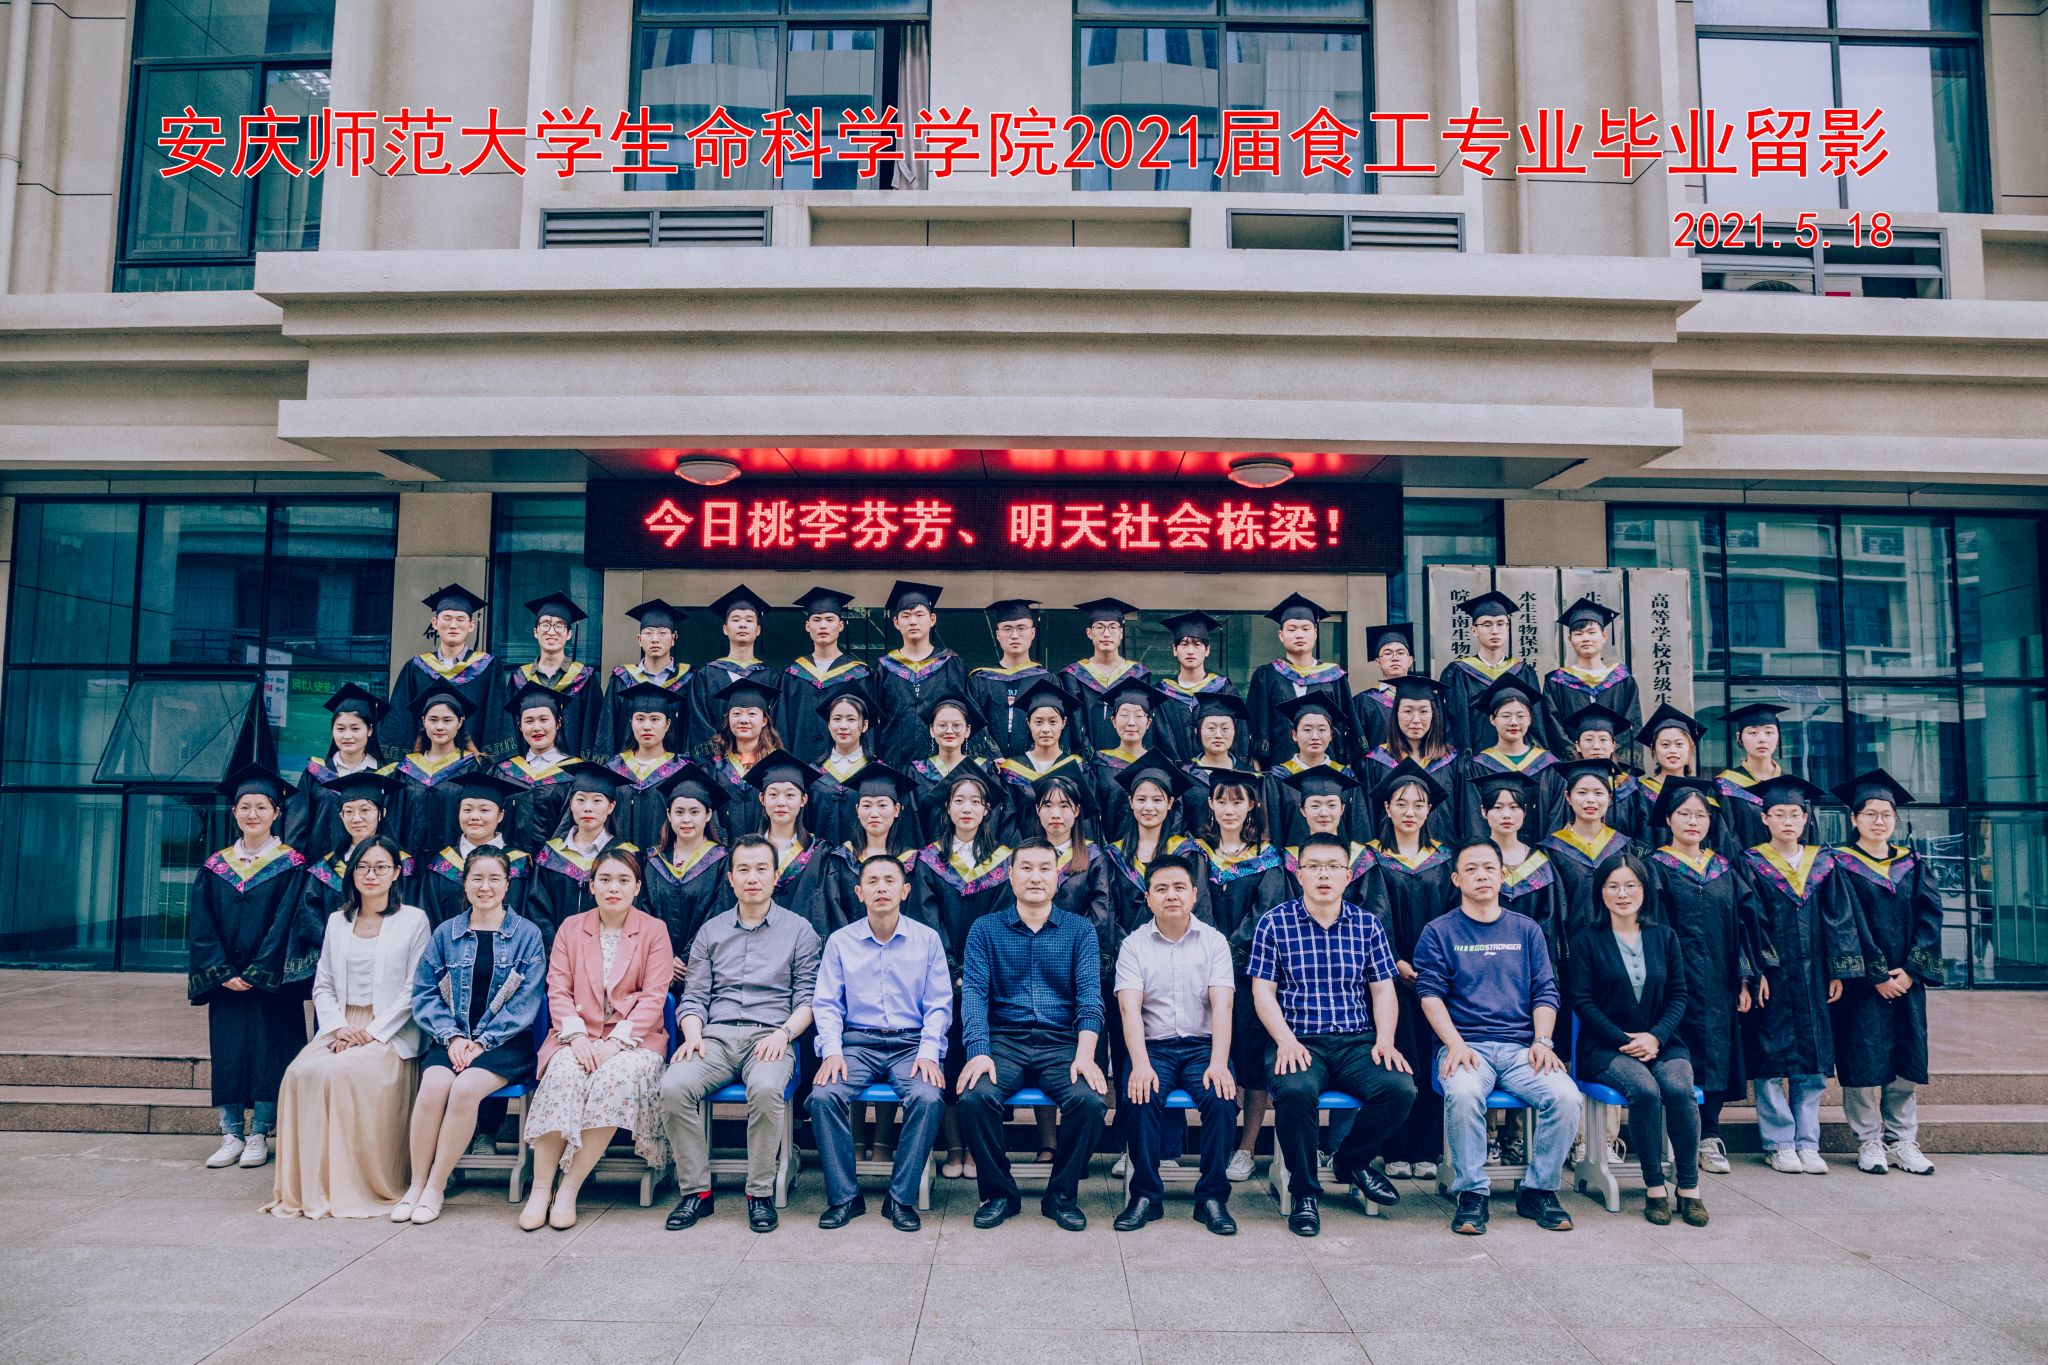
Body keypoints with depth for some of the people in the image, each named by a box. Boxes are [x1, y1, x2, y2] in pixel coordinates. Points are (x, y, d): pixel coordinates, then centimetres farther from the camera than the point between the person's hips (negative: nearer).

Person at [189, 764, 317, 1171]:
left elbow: (289, 921, -8)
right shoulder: (216, 866, 8)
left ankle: (259, 1135, 8)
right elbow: (201, 924, 3)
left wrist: (257, 973, -14)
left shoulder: (291, 865, -2)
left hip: (273, 981, -3)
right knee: (227, 1052, 4)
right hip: (225, 980, 3)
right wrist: (223, 973, -9)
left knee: (268, 1053, -1)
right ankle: (231, 1135, 12)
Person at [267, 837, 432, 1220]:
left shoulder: (414, 920, 2)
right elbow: (322, 986, 14)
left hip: (390, 1034, -4)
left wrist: (373, 1033, -13)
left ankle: (349, 1188, -19)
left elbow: (414, 990, -4)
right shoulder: (337, 921, 17)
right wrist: (337, 1028, -5)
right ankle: (306, 1186, -16)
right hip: (340, 1029, 5)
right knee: (300, 1072, -25)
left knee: (338, 1072, -30)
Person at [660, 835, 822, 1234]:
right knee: (674, 1085, -28)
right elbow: (693, 996, 14)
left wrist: (784, 1032, -12)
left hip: (770, 1036, -2)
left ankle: (760, 1193, -18)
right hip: (716, 1036, 3)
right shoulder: (710, 931, 18)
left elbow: (807, 998, 7)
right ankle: (696, 1190, -13)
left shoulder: (798, 929, 11)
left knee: (766, 1089, -36)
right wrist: (693, 1034, -6)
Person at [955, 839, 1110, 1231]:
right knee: (973, 1099, -29)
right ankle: (999, 1193, -3)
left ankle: (1061, 1194, -2)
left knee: (1091, 1101, -28)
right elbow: (973, 993, -1)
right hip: (1003, 1040, 0)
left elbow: (1089, 995, -1)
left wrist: (1085, 1054, -17)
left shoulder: (1080, 930, 10)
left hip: (1061, 1042, 0)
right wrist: (978, 1052, -18)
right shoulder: (985, 929, 9)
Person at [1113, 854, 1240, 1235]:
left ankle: (1212, 1197, -13)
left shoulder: (1214, 941, 6)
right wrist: (1140, 1064, -25)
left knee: (1222, 1097, -28)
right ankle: (1146, 1196, -14)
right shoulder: (1134, 945, 4)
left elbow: (1222, 1005, -6)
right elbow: (1129, 1008, -9)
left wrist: (1218, 1063, -22)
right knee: (1142, 1096, -30)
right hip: (1153, 1046, 0)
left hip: (1203, 1043, 1)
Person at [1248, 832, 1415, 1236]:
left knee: (1400, 1088, -25)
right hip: (1299, 1042, -3)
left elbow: (1383, 990, 12)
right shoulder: (1274, 923, 4)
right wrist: (1286, 1041, -14)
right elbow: (1262, 990, 1)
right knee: (1295, 1090, -35)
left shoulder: (1366, 924, 12)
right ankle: (1304, 1192, -9)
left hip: (1357, 1043, 3)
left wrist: (1385, 1041, -5)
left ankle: (1352, 1161, 7)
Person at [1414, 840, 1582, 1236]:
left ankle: (1538, 1190, -5)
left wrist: (1542, 1041, -4)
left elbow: (1545, 992, 13)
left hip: (1522, 1047, 3)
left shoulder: (1526, 930, 18)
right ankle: (1472, 1193, -16)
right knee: (1463, 1094, -35)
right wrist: (1455, 1044, -14)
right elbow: (1430, 994, 1)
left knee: (1566, 1097, -26)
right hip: (1466, 1045, -2)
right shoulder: (1438, 932, 9)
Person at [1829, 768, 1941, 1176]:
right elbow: (1847, 924, -8)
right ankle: (1868, 1142, 6)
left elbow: (1929, 915, 1)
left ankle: (1902, 1142, 13)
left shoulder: (1911, 864, 11)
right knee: (1864, 1061, -3)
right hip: (1861, 982, -4)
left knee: (1905, 1061, 5)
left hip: (1906, 979, 4)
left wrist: (1911, 970, -10)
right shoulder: (1841, 864, -2)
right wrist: (1877, 975, -14)